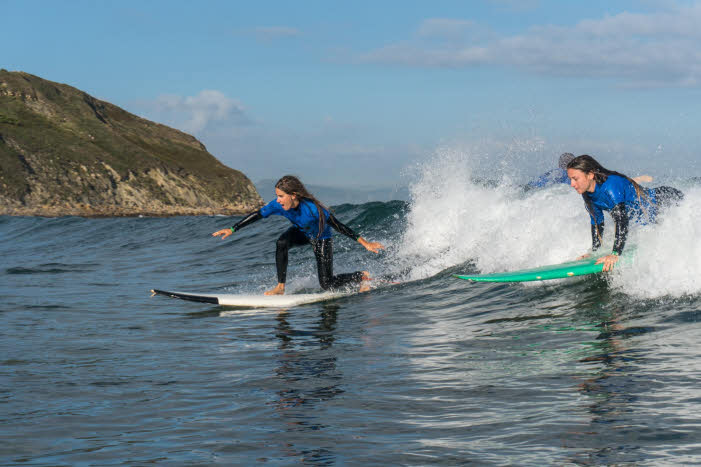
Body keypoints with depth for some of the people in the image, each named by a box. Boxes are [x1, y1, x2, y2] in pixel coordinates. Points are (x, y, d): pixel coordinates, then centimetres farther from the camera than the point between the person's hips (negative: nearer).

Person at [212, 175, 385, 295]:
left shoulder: (312, 208, -39)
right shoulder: (278, 205, -27)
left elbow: (337, 225, -34)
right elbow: (257, 215, -16)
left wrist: (365, 243, -31)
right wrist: (232, 229, -20)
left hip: (321, 238, -5)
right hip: (301, 232, 5)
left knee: (327, 284, -9)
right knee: (281, 243, -30)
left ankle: (361, 276, 18)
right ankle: (280, 287, -17)